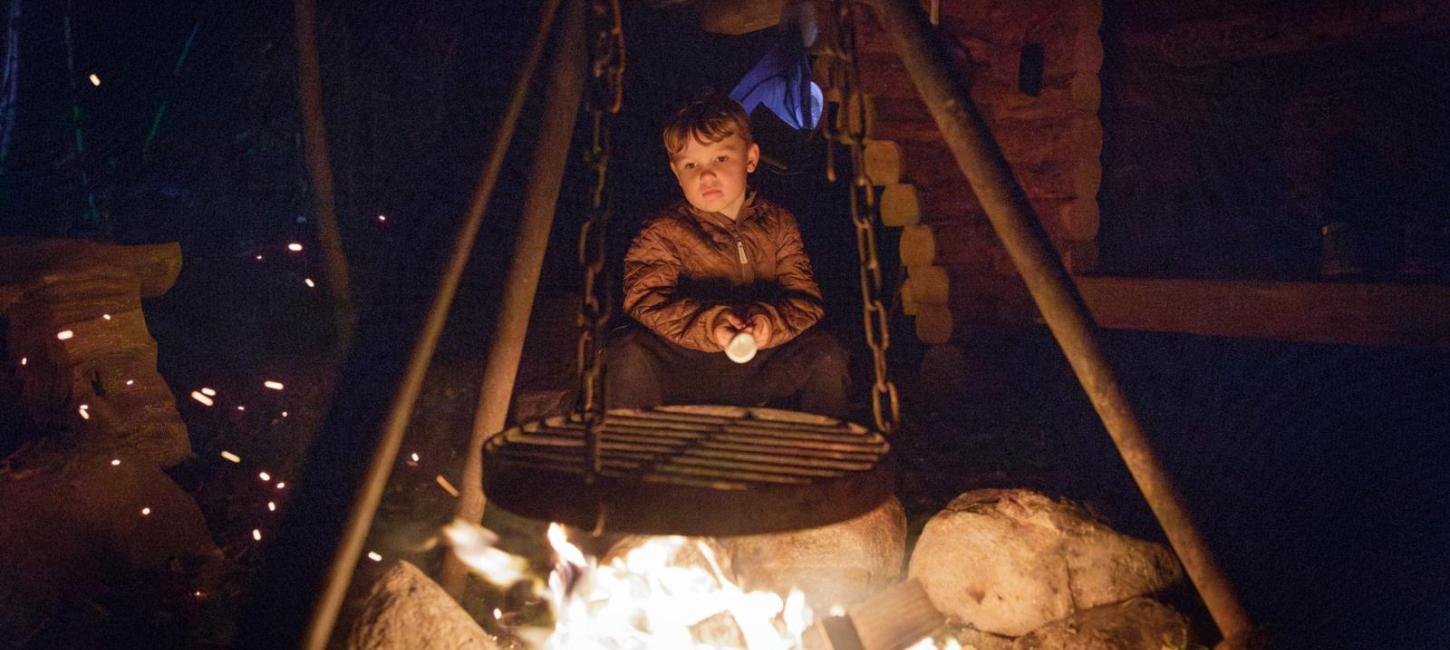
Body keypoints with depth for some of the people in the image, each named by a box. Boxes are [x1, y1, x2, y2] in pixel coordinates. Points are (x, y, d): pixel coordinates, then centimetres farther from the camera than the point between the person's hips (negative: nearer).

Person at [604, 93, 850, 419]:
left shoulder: (777, 224, 4)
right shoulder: (663, 232, -3)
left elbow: (805, 298, -4)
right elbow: (647, 300, -17)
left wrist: (770, 320, -28)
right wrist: (709, 325, -34)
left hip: (763, 365, 2)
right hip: (684, 372, -2)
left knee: (823, 351, -21)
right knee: (629, 350, -28)